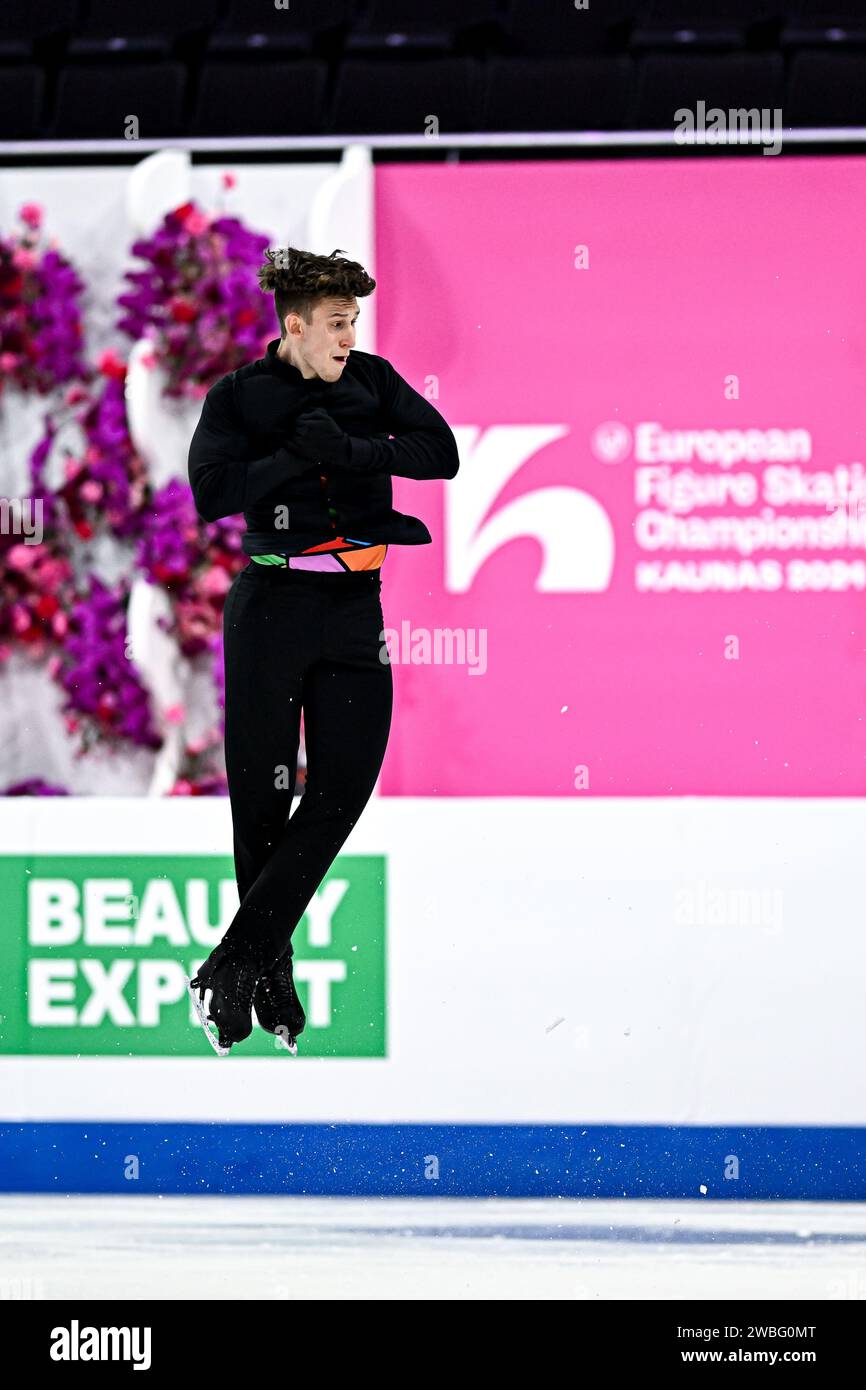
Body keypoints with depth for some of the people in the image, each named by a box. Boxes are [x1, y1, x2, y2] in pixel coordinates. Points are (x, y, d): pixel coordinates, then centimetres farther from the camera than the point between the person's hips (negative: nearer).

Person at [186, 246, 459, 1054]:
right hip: (273, 602, -3)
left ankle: (234, 964, -4)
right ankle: (270, 970, 10)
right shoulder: (239, 398, -1)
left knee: (344, 785, -7)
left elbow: (440, 454, -5)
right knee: (262, 791, -3)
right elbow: (212, 493, -15)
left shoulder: (371, 382, 8)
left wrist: (350, 452, -16)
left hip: (355, 607, 3)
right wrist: (299, 456, -18)